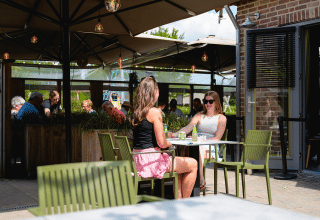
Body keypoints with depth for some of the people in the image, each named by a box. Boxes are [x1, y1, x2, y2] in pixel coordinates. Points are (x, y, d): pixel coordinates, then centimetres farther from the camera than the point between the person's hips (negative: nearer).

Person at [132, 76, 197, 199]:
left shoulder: (136, 112, 9)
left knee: (178, 165, 29)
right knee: (193, 164, 7)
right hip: (151, 161, -9)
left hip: (138, 161, 9)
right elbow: (161, 143, -16)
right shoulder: (155, 112, -16)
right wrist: (170, 144, 5)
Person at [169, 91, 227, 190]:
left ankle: (200, 180, -42)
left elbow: (217, 138, -1)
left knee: (198, 148, -38)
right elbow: (188, 128, 3)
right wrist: (175, 134, -19)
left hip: (211, 149, -2)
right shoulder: (199, 116, 21)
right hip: (197, 146, 2)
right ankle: (200, 180, -41)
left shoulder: (221, 118, 12)